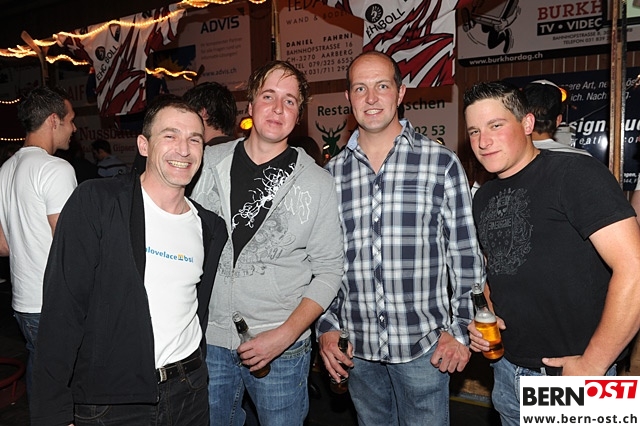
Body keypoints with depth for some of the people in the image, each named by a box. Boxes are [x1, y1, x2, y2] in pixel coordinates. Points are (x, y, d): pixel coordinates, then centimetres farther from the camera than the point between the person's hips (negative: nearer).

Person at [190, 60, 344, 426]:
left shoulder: (317, 182, -6)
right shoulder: (208, 163, -1)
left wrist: (284, 335, -13)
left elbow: (329, 271, -4)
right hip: (209, 339, 2)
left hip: (282, 348, -1)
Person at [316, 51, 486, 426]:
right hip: (357, 348, 3)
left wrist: (460, 329, -4)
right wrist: (327, 327, 3)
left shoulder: (442, 163, -5)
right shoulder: (332, 174, 2)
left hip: (424, 347, -2)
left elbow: (466, 252, -2)